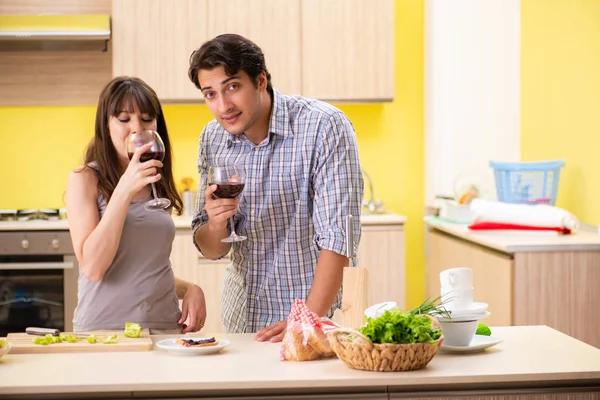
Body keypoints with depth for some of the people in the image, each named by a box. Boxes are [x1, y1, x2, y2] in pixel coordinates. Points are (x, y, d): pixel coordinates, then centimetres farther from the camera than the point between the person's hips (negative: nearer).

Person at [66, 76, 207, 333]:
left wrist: (188, 288, 3)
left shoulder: (158, 185, 14)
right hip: (104, 330, -4)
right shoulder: (85, 179, -3)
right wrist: (124, 190, -17)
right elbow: (92, 267, -14)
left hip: (165, 326, 4)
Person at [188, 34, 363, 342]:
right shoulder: (213, 139, 2)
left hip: (319, 314, -5)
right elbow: (211, 250, 7)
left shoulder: (324, 127, -14)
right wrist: (215, 224, -14)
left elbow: (338, 237, -17)